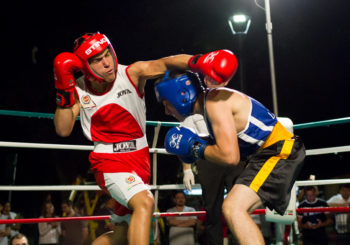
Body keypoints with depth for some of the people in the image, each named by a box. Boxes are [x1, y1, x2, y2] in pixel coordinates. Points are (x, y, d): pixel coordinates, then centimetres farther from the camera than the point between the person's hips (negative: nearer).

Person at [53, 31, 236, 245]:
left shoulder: (133, 73, -11)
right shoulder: (79, 90, -4)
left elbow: (167, 63, -24)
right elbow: (63, 130, -7)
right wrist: (64, 92, -18)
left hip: (139, 158, 3)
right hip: (109, 160, -2)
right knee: (144, 202, -29)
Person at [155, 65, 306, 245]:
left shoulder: (215, 102, -18)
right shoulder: (210, 100, 12)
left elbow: (230, 156, -25)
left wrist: (197, 148, -9)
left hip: (279, 150, -10)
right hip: (265, 153, 10)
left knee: (232, 208, -24)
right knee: (237, 212, 16)